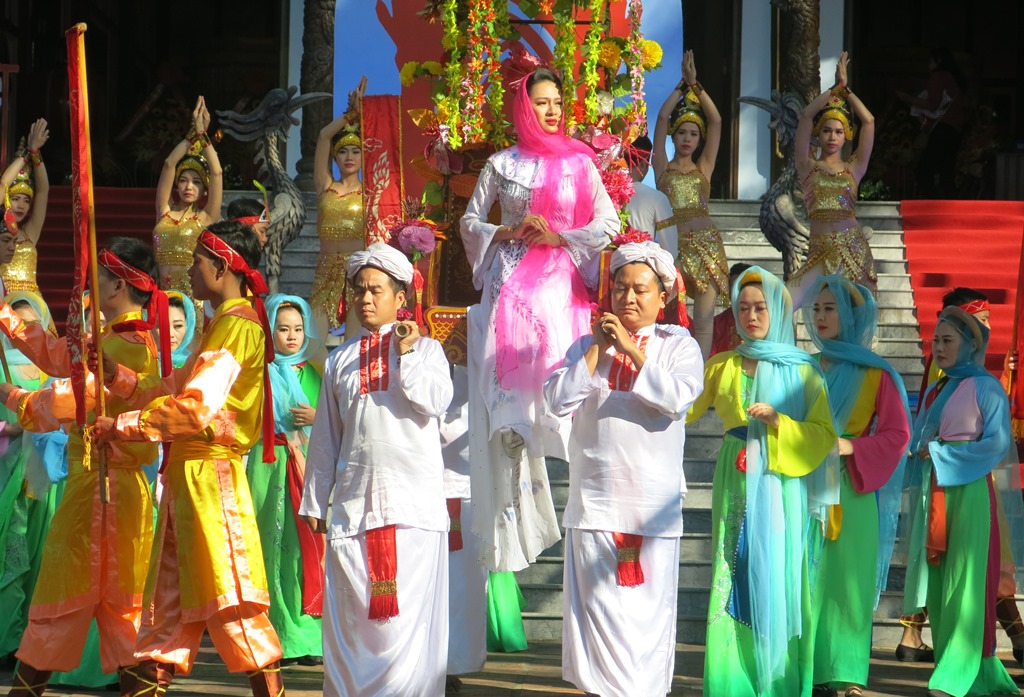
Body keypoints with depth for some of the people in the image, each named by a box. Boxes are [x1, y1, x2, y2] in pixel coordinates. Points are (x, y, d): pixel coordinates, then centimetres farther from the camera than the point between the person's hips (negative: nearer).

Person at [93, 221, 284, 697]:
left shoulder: (238, 325, -15)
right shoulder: (222, 323, 19)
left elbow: (196, 407, -23)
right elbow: (177, 389, 19)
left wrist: (123, 425, -19)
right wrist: (117, 375, 14)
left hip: (209, 470, -10)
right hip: (187, 468, 10)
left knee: (224, 585, -7)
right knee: (169, 583, 12)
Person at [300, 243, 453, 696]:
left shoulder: (425, 349, 10)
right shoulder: (340, 361, 17)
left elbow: (435, 403, -9)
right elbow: (325, 437, 18)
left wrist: (406, 353, -10)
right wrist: (314, 501, 15)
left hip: (414, 501, -3)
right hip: (354, 501, 3)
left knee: (410, 609, -6)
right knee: (351, 613, 0)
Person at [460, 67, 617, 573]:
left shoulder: (578, 162, 9)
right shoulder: (501, 164, 11)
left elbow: (608, 221, 5)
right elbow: (470, 220, 14)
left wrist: (559, 236, -7)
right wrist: (507, 233, -4)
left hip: (559, 282, 0)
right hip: (509, 282, 0)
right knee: (508, 391, -8)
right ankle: (516, 512, -6)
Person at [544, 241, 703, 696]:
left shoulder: (677, 345, 6)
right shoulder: (588, 345, 13)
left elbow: (678, 397, -13)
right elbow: (558, 400, -2)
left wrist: (632, 349, -11)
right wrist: (598, 349, -5)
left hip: (653, 501, -2)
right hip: (595, 500, 2)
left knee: (648, 604, -2)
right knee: (598, 604, -1)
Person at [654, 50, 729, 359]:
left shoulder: (703, 168, 14)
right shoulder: (663, 168, 11)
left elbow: (716, 121, 7)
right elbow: (662, 117, 4)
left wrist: (695, 85, 6)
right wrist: (683, 84, 8)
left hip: (705, 242, 1)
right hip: (672, 243, -1)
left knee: (704, 318, -3)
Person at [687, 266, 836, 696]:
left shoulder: (802, 370, 3)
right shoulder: (722, 366, 11)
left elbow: (824, 434, -3)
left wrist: (778, 421, -16)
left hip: (779, 485, -2)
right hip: (735, 485, 2)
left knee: (775, 577, -3)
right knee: (734, 577, 0)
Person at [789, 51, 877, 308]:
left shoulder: (853, 168, 10)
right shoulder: (808, 166, 8)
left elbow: (868, 121, 3)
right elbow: (806, 115, -1)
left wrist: (845, 89, 9)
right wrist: (837, 88, 5)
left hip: (853, 248, 1)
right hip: (821, 249, -1)